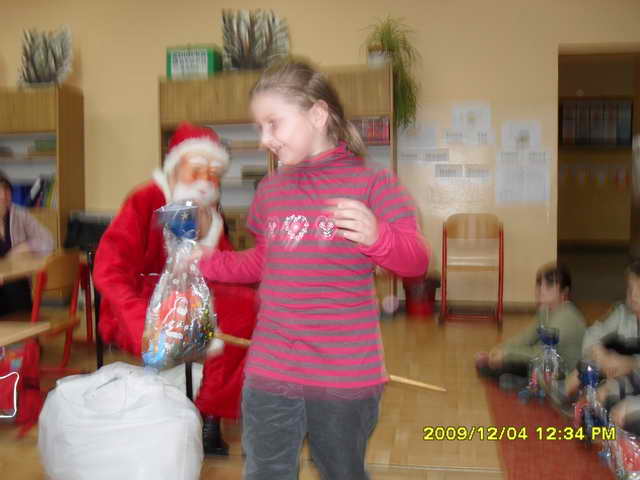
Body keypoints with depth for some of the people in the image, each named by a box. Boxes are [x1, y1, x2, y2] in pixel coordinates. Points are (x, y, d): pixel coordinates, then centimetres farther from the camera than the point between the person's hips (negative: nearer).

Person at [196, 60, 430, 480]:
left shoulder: (372, 183, -9)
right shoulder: (270, 189, 8)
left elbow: (417, 261, -14)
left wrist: (376, 236, -33)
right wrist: (203, 262, 12)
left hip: (346, 377, -4)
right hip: (268, 374, 5)